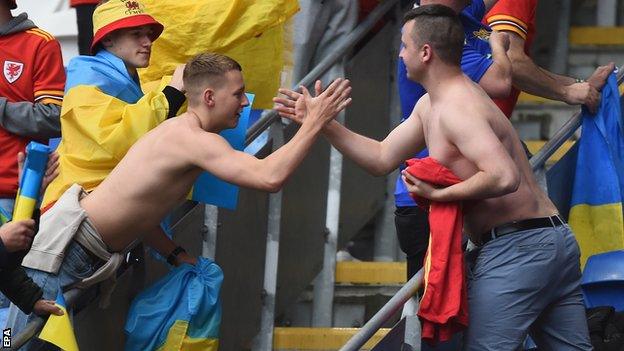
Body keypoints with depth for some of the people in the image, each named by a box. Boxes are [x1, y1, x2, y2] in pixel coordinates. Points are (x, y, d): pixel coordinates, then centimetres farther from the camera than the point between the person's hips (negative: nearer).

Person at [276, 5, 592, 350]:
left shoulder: (456, 110, -17)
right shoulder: (430, 105, 16)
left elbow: (503, 177, -29)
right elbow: (382, 158, 22)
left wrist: (439, 193, -19)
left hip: (512, 249, -11)